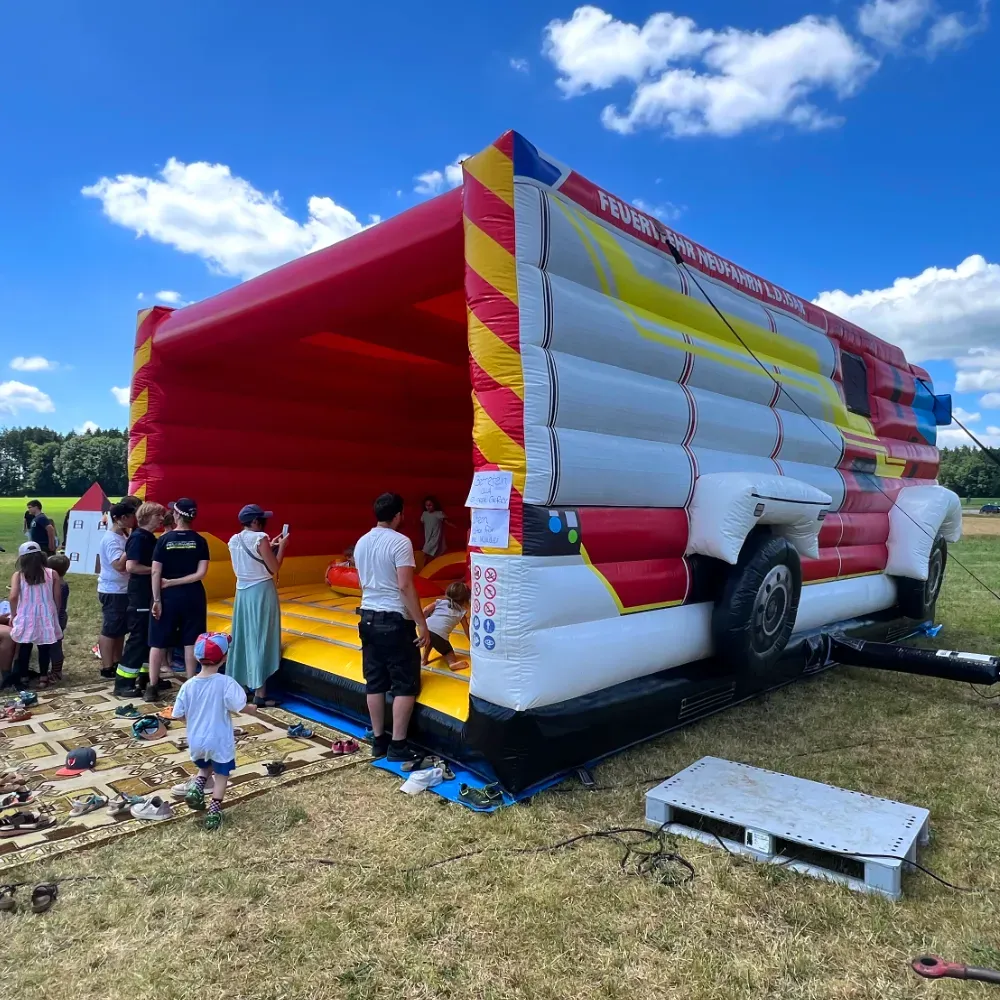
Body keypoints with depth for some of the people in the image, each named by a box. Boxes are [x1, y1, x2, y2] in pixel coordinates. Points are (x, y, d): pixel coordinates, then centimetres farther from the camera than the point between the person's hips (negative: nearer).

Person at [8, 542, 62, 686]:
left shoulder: (18, 575, -2)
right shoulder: (52, 574, 0)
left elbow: (13, 596, -12)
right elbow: (57, 597, 0)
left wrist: (13, 615, 1)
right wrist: (55, 615, 13)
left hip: (26, 618, 0)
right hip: (46, 618, 0)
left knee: (24, 648, 14)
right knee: (45, 648, 10)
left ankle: (23, 677, 21)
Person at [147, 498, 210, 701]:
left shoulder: (164, 540, -5)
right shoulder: (200, 541, -3)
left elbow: (155, 572, -9)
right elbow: (201, 573, -10)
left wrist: (157, 599, -6)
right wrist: (174, 582, -6)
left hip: (168, 596, -1)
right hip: (192, 596, 1)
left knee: (158, 642, 9)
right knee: (191, 642, 8)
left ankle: (152, 687, 12)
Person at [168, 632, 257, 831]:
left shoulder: (188, 685, -8)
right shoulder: (226, 683, -19)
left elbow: (178, 715, -1)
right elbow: (241, 707, -20)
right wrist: (252, 709, 2)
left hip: (196, 741, 4)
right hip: (220, 741, -3)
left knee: (204, 767, 30)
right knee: (221, 775, 15)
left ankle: (197, 786, 5)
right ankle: (214, 812, 12)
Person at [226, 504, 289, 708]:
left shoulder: (234, 540, 6)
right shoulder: (260, 538, -16)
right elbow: (274, 568, -13)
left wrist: (270, 547, 17)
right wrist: (281, 546, -3)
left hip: (243, 592, 7)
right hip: (261, 592, -7)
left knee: (243, 638, 17)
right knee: (260, 640, -2)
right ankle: (259, 694, 1)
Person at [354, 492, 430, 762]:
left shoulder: (361, 542, 8)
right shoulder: (400, 542, -15)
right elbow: (406, 586, -20)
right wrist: (422, 623, -16)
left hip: (369, 618, 8)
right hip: (395, 620, -7)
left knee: (375, 682, 12)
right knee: (405, 684, 2)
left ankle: (378, 740, 20)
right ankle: (398, 745, 4)